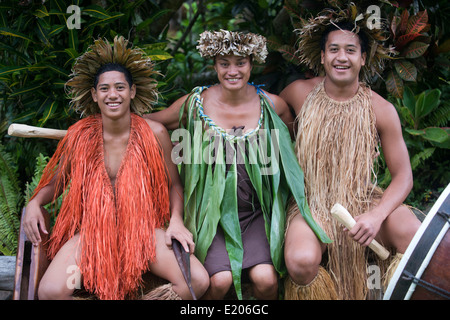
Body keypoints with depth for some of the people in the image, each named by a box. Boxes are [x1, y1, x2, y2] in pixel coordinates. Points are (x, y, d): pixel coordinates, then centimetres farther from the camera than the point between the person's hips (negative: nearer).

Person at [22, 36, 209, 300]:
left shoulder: (155, 134, -3)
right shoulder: (79, 136, -1)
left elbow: (173, 184, 7)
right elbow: (56, 182, 13)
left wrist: (176, 220, -11)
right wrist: (35, 203, -8)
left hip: (143, 228, 1)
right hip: (91, 230, 0)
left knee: (199, 281, -25)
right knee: (50, 291, -30)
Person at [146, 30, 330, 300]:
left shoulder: (273, 106, 0)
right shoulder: (195, 103, -2)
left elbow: (298, 142, 16)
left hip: (257, 212, 1)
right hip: (212, 212, -1)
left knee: (265, 278, -22)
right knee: (220, 280, -23)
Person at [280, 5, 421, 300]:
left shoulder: (381, 110, -6)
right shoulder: (300, 93, -4)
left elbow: (403, 176, -5)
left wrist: (377, 215, -24)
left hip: (364, 201, 1)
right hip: (313, 205, 0)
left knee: (418, 239, -29)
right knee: (301, 262, -33)